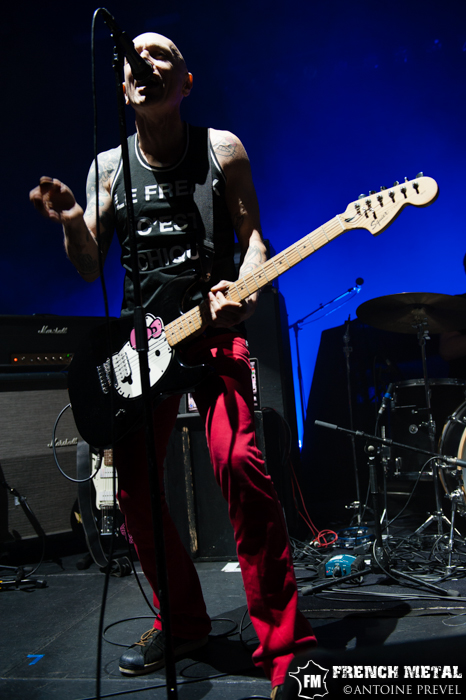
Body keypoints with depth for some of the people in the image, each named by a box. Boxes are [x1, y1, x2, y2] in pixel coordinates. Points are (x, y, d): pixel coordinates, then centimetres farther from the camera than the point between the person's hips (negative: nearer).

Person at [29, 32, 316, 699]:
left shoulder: (221, 149, 5)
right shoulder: (109, 166, 12)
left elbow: (252, 232, 4)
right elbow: (89, 268, 11)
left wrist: (245, 286, -17)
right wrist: (72, 222, -10)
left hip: (213, 322, -3)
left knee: (237, 459, -25)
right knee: (132, 484, 0)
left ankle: (282, 645, -12)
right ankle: (183, 622, 22)